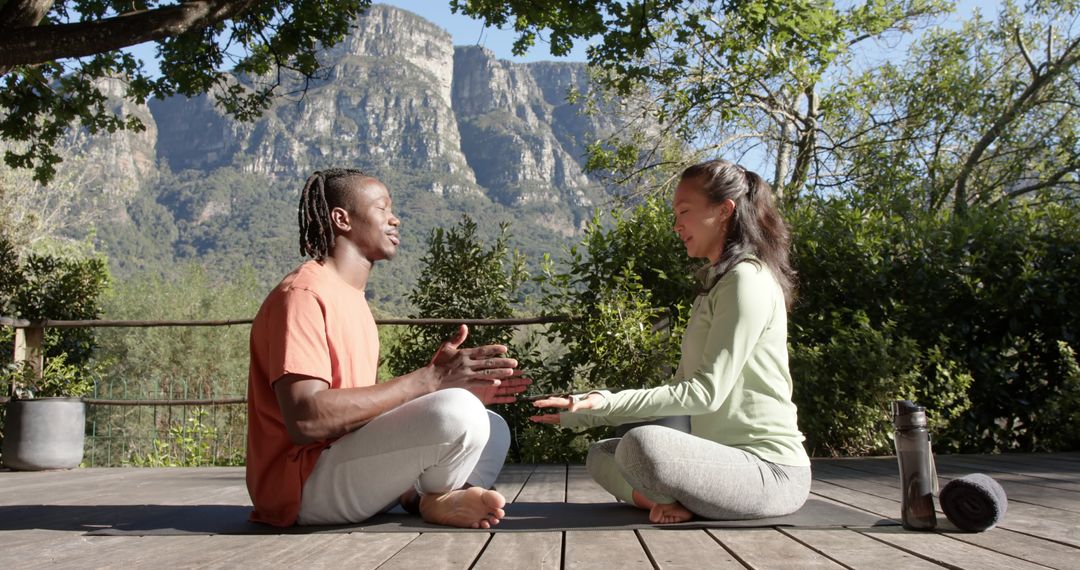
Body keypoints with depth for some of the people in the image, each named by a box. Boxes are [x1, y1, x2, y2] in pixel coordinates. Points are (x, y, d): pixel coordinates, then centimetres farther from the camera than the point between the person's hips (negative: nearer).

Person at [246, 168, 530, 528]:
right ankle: (434, 501, 0)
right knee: (459, 415, -27)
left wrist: (448, 382, -3)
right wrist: (430, 379, -24)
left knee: (493, 431, 10)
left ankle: (425, 499, -14)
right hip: (302, 484, -10)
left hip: (349, 464, 10)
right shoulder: (303, 294, -13)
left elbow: (364, 406, 10)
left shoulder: (350, 296, 17)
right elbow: (306, 419, -25)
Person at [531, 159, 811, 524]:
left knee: (644, 444, -35)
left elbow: (706, 392, -18)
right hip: (726, 458, 10)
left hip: (770, 468, -10)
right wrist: (585, 412, 3)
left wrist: (608, 402, -19)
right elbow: (683, 388, 13)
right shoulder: (716, 287, 19)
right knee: (601, 455, 16)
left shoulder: (747, 279, -12)